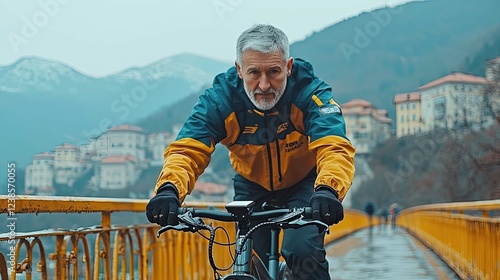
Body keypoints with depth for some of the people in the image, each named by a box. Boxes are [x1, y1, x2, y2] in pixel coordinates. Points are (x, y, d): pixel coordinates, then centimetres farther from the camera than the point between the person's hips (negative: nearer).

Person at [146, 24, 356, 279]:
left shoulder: (310, 93, -29)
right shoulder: (219, 98, -25)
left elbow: (334, 148, -43)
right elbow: (187, 150, -34)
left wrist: (327, 190, -64)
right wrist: (169, 189, -55)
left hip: (304, 183, -2)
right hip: (253, 187, 2)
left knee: (303, 253, -23)